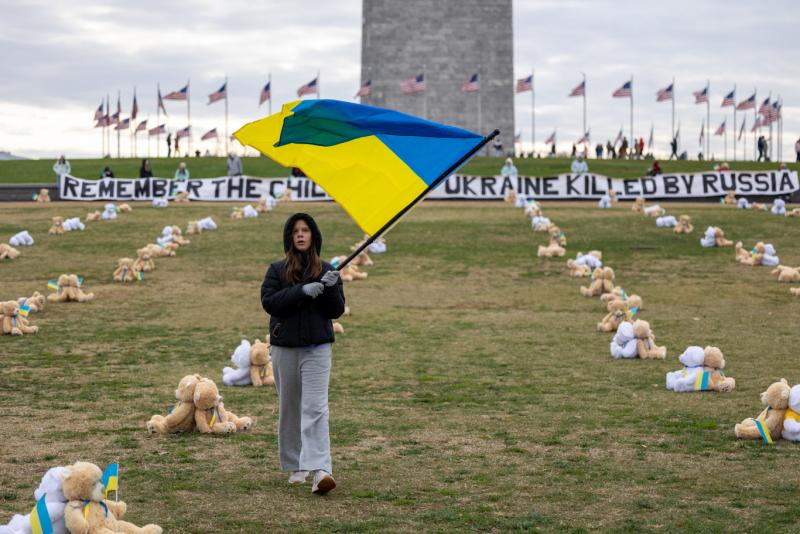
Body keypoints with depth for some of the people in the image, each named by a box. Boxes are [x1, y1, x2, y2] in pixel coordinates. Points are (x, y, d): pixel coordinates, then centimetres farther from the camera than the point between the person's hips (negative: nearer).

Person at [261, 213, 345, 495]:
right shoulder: (277, 270, 4)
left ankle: (320, 470, -22)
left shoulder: (327, 271, 5)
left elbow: (337, 311, 2)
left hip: (317, 347, -2)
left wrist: (331, 289, -18)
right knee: (289, 407, 10)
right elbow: (268, 301, -10)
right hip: (284, 347, 2)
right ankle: (295, 466, 23)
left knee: (315, 407, -12)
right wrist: (302, 291, -21)